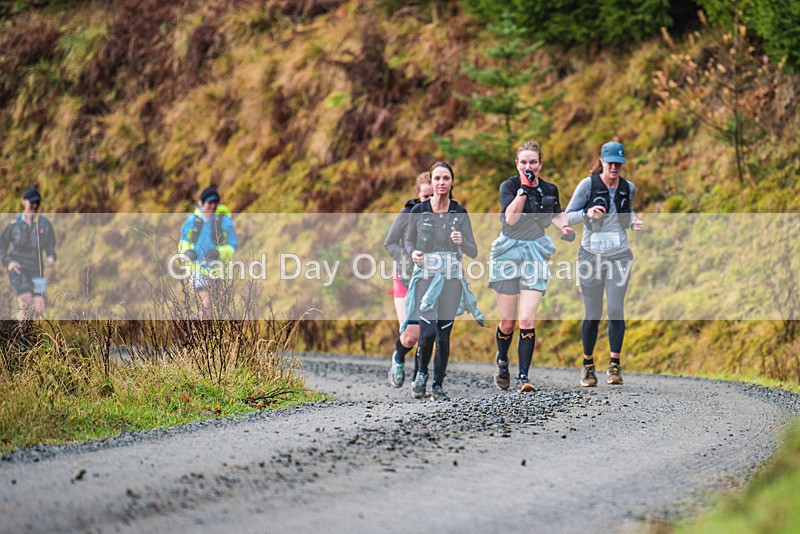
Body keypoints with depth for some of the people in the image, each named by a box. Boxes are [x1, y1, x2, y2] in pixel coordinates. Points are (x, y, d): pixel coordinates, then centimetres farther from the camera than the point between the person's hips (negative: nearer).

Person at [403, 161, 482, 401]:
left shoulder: (460, 213, 1)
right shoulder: (418, 211, -1)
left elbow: (473, 252, 2)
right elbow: (409, 241, 12)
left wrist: (461, 242, -19)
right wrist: (414, 253, -10)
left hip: (451, 279, 1)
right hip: (425, 277, -1)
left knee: (444, 336, 1)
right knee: (427, 332, -15)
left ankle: (438, 385, 14)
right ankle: (421, 373, 11)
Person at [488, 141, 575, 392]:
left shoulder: (549, 189, 5)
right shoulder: (509, 185, -6)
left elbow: (557, 213, 27)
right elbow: (510, 217, -23)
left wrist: (565, 227, 7)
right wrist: (524, 188, -24)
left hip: (535, 254, 1)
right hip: (508, 253, -1)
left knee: (527, 320, -12)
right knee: (507, 322, 5)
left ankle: (523, 377, -9)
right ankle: (502, 361, 35)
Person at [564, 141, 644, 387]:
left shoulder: (628, 188, 5)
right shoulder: (588, 185, -6)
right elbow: (568, 216, -4)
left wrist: (633, 221, 1)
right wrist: (587, 213, -24)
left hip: (619, 256, 2)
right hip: (591, 254, -2)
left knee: (616, 309, -10)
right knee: (592, 314, 2)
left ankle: (614, 366, -4)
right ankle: (588, 365, 18)